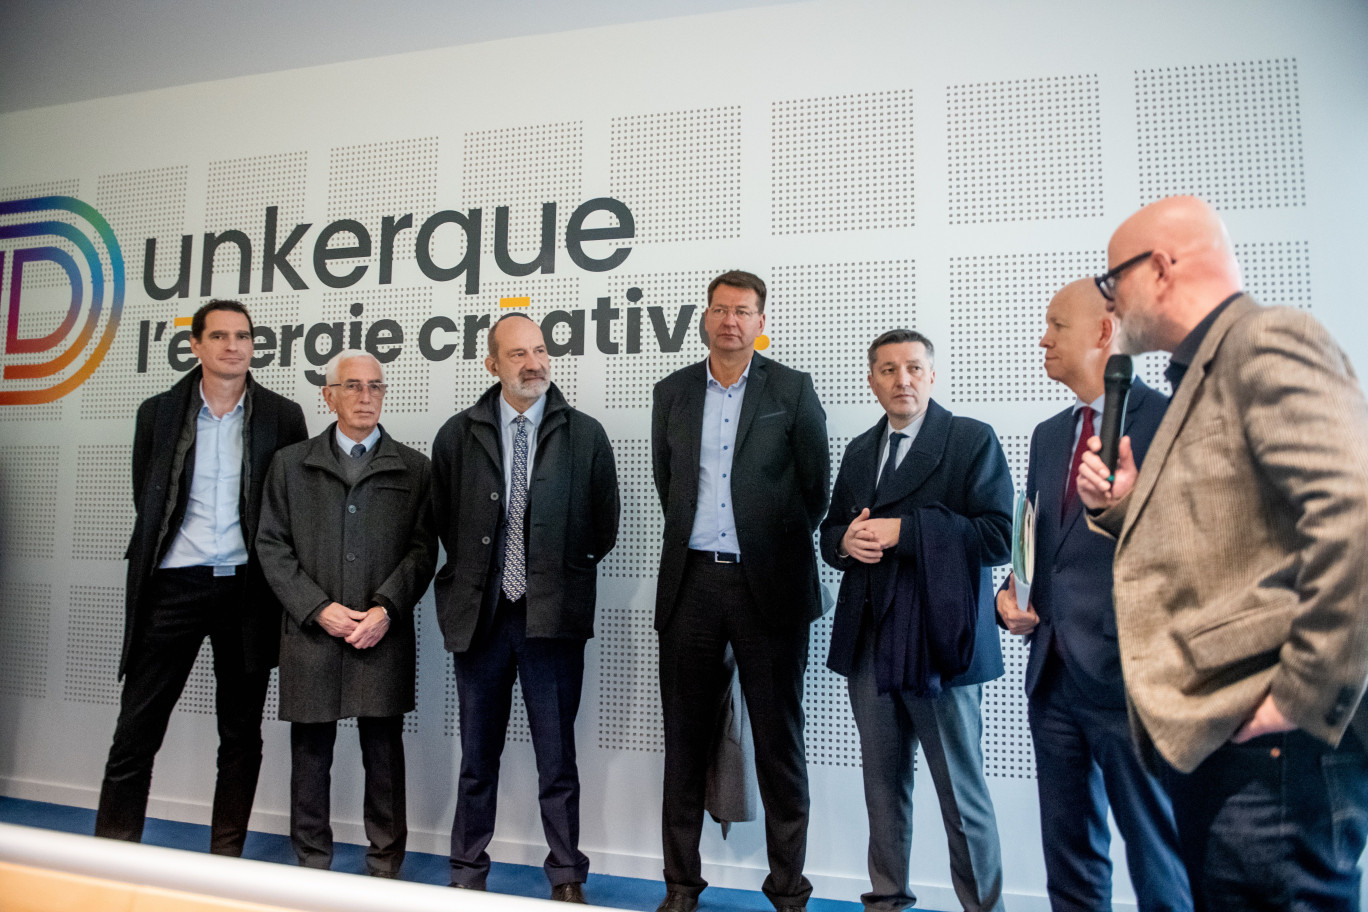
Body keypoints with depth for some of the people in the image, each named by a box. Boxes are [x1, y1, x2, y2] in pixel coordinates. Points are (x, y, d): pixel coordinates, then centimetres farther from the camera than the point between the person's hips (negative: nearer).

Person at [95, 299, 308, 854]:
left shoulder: (282, 417, 2)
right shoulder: (158, 413, 6)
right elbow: (146, 502, 11)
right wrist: (156, 558, 8)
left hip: (245, 589, 0)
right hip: (173, 586, 1)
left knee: (241, 736, 9)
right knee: (135, 732, 1)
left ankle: (226, 860, 22)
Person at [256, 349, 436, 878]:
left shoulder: (413, 468, 7)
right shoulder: (290, 464, 10)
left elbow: (422, 549, 2)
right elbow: (272, 546, 4)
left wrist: (386, 608, -11)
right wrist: (319, 608, -7)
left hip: (385, 637, -1)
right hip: (312, 634, 1)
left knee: (384, 754, 6)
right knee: (310, 753, 10)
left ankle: (385, 867, 20)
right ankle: (312, 865, 26)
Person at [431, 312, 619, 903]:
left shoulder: (585, 435, 1)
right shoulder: (457, 436, 5)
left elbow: (603, 527, 5)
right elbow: (442, 522, 10)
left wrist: (560, 577, 3)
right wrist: (472, 579, 6)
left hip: (552, 616, -1)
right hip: (479, 616, 2)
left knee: (557, 758, 7)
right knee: (477, 759, 15)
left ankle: (567, 879, 22)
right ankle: (468, 875, 31)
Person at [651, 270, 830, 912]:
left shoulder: (793, 390, 2)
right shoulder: (672, 392, 10)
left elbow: (815, 486, 5)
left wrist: (781, 546, 6)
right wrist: (694, 539, 13)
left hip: (767, 582, -2)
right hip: (691, 580, 3)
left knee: (779, 737, 5)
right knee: (685, 737, 9)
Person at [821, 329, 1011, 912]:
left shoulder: (972, 440, -3)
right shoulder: (860, 451, 15)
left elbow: (998, 536, -13)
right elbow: (831, 530, 21)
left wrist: (903, 530, -18)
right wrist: (846, 540, -3)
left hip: (939, 644, -5)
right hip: (869, 642, 5)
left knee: (962, 792, 4)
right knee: (882, 783, 16)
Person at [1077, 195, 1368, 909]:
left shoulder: (1267, 341, -11)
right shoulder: (1204, 375, 20)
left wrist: (1303, 695, -21)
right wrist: (1124, 507, 6)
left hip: (1265, 743, -10)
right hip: (1208, 738, 10)